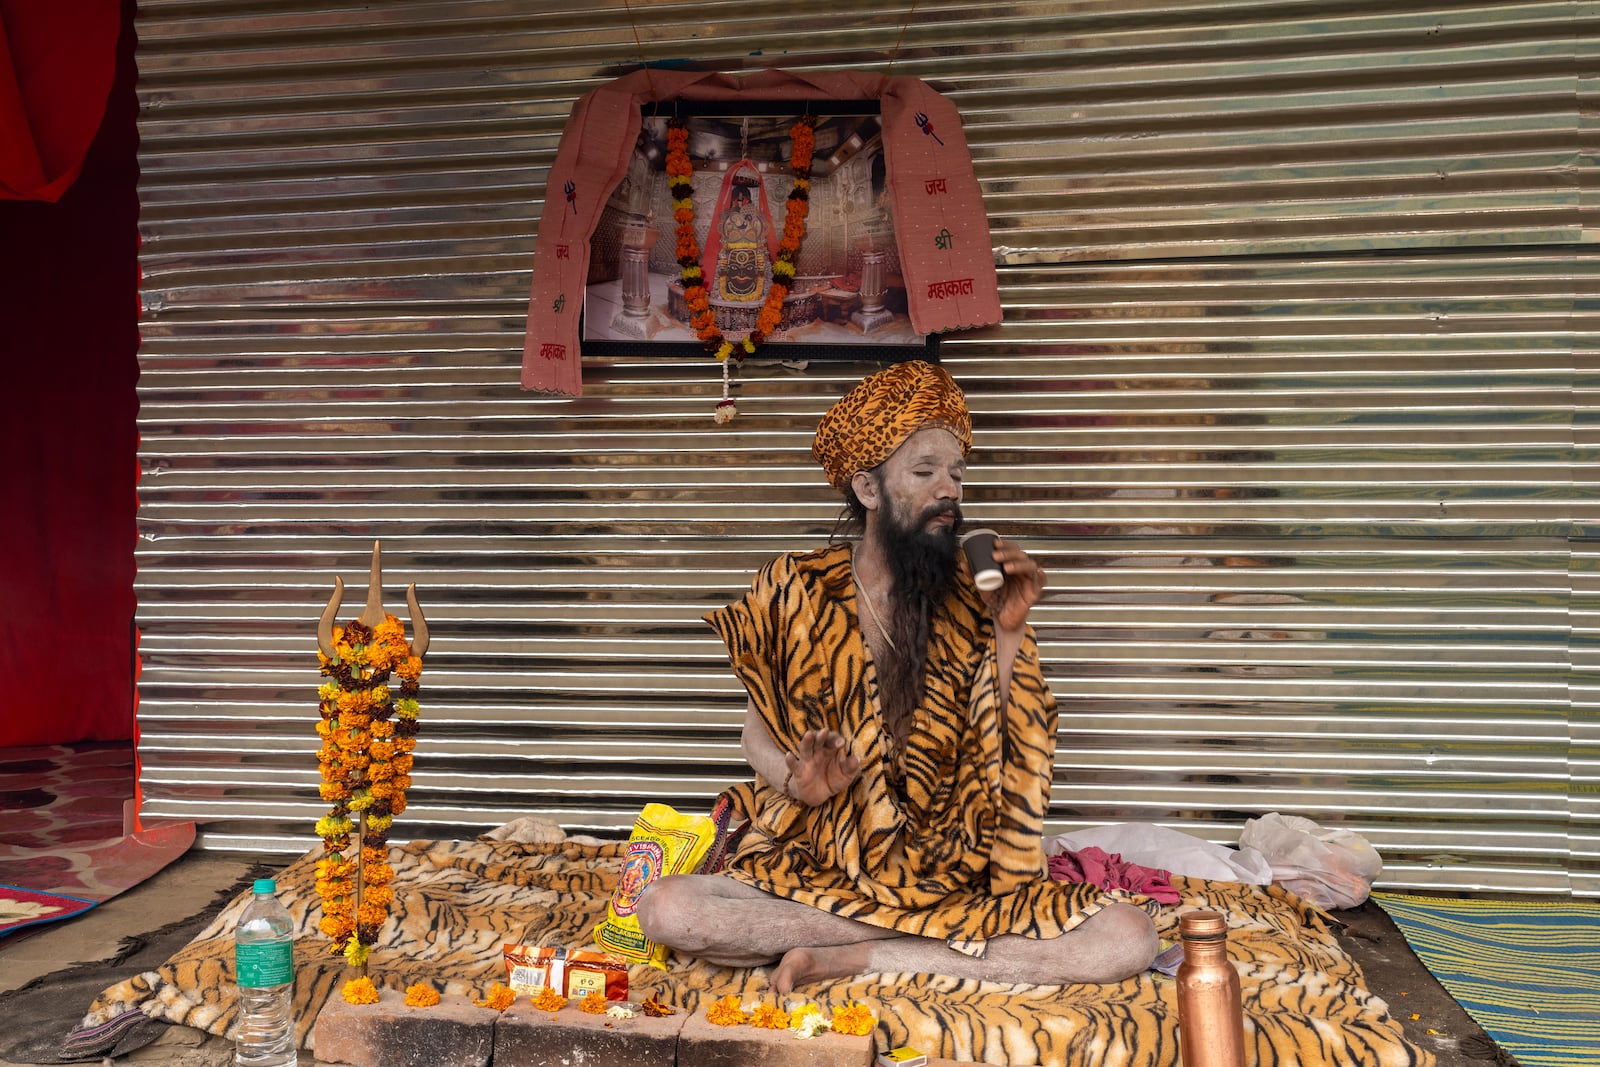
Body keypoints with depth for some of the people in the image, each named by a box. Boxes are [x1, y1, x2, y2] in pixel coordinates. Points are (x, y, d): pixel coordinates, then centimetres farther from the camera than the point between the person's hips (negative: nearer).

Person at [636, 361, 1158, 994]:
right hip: (814, 870, -1)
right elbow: (757, 733, 8)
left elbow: (1013, 759, -1)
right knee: (664, 910, -28)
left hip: (956, 878, 1)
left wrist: (1008, 632, -12)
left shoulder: (971, 599, 2)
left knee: (1129, 938, -23)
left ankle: (852, 957, -16)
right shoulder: (796, 591, 1)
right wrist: (799, 782, -14)